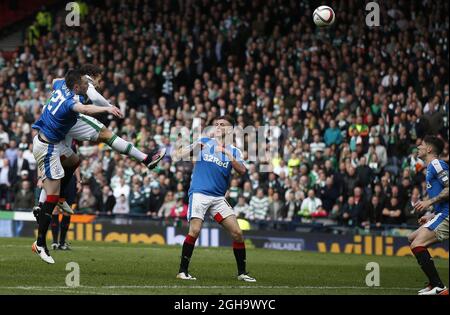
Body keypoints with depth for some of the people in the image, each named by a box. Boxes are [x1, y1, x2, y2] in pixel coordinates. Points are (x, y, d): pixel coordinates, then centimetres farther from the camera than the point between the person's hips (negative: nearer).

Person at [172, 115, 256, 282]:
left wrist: (227, 154, -18)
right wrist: (193, 148, -16)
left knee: (237, 233, -4)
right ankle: (182, 271, -9)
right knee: (194, 231, -20)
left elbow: (242, 171, -7)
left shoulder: (233, 151, 10)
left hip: (219, 198, 3)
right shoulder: (204, 142, 7)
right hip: (199, 193, -3)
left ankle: (242, 272, 10)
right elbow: (178, 155, 3)